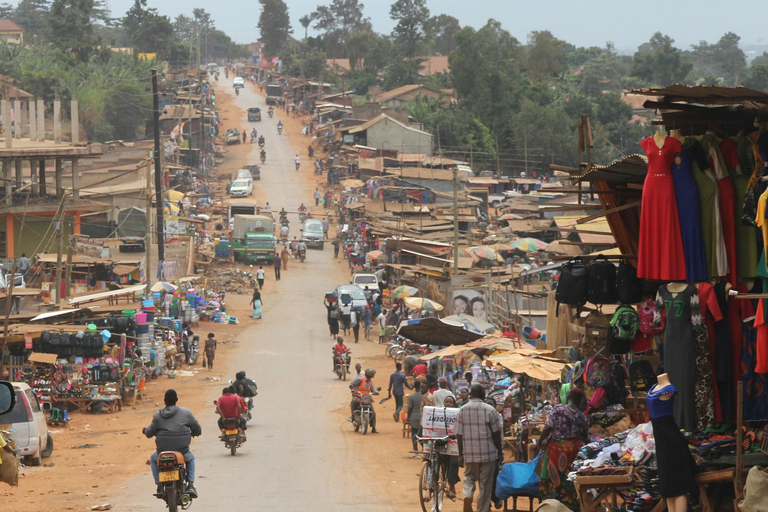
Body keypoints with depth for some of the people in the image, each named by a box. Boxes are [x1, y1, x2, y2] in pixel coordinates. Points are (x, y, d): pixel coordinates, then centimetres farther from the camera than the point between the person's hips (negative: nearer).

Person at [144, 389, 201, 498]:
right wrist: (191, 433, 28)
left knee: (153, 458, 34)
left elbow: (149, 433, 3)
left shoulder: (158, 416, -3)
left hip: (163, 451, 0)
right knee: (191, 458, 34)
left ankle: (159, 485, 21)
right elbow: (198, 430, 4)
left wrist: (145, 430, 27)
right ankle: (191, 484, 16)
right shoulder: (185, 413, -2)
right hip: (182, 451, 0)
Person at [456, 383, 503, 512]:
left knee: (469, 478, 16)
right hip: (488, 453, -2)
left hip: (469, 453, 2)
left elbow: (459, 434, 1)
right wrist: (500, 452, 8)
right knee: (485, 483, 7)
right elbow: (496, 433, -3)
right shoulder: (489, 410, -7)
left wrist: (461, 455, 8)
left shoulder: (462, 410, -1)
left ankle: (467, 496, -13)